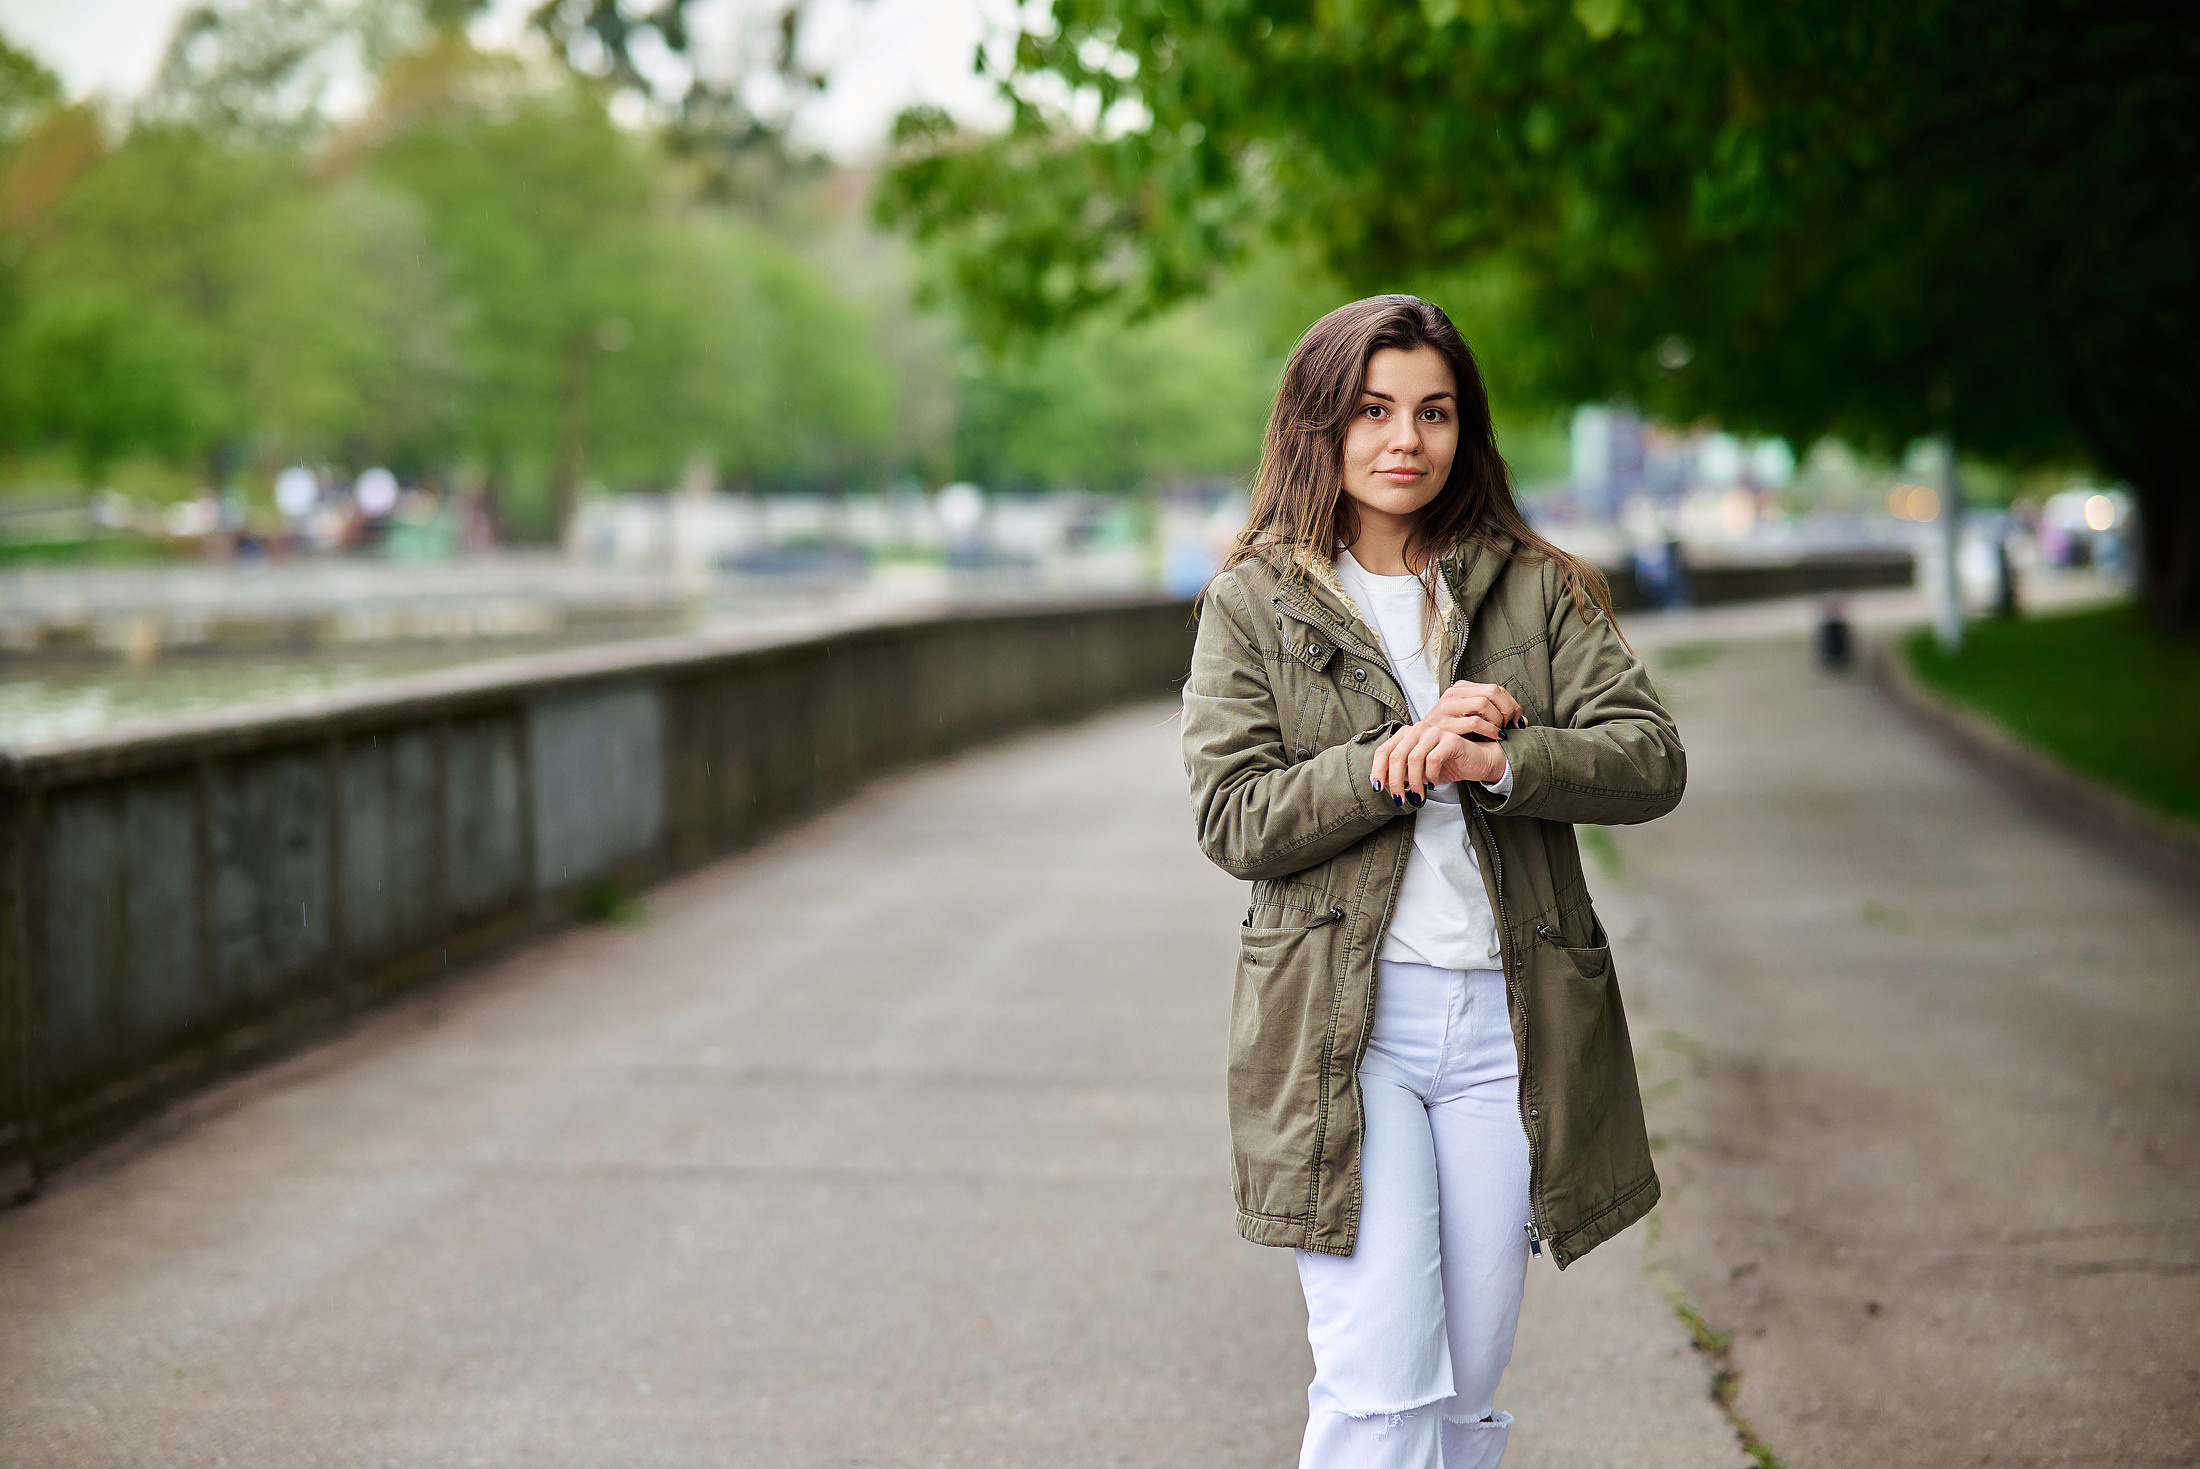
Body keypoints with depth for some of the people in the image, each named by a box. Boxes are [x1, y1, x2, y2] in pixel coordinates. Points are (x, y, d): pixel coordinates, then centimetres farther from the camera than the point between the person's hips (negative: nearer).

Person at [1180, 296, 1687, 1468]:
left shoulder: (1537, 590, 9)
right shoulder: (1253, 603, 4)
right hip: (1342, 1028, -3)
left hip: (1506, 1020, 3)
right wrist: (1394, 759, -16)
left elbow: (1650, 762, -2)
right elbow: (1233, 820, -4)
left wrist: (1495, 761, -18)